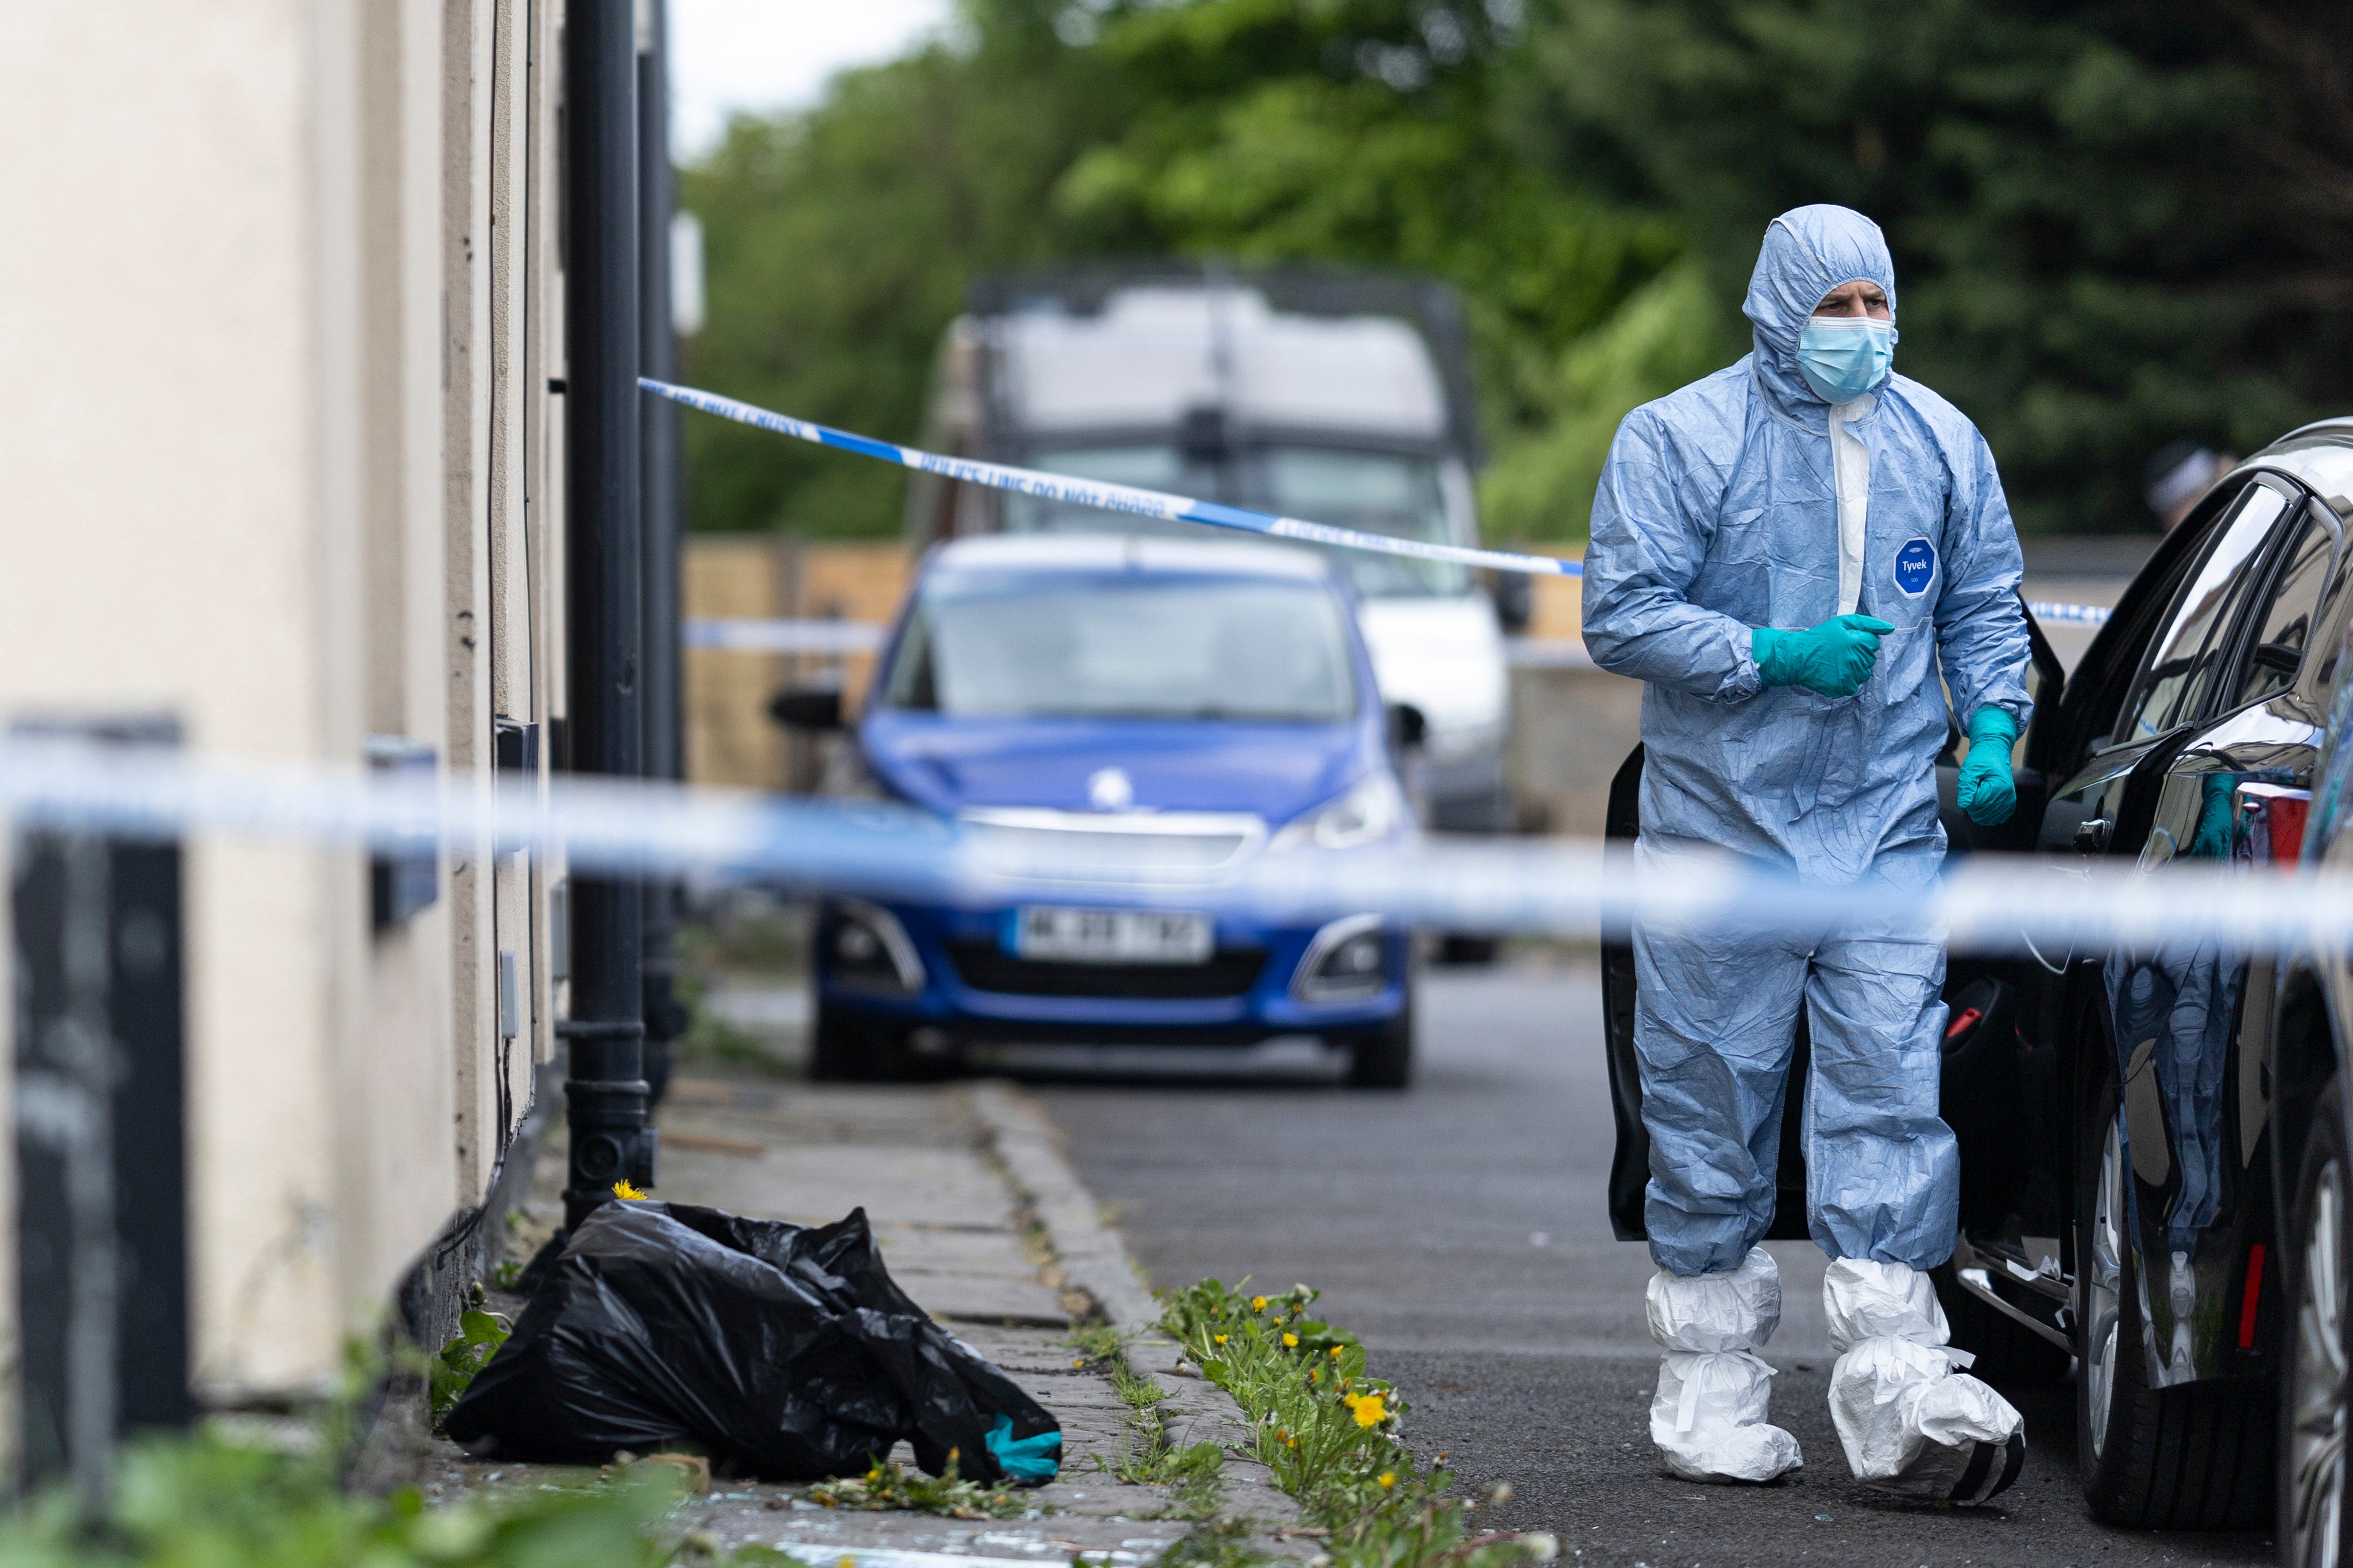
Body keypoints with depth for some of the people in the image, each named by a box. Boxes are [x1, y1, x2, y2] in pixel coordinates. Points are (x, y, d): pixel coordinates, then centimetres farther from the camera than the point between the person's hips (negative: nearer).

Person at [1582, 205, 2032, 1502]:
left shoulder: (1939, 444, 9)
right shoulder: (1680, 440, -5)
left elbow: (1984, 607, 18)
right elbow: (1621, 616, -9)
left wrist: (1993, 727, 1)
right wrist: (1773, 656, -18)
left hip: (1887, 831, 3)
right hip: (1723, 827, -3)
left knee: (1891, 1097, -7)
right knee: (1713, 1108, 3)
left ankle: (1898, 1396, -12)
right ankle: (1710, 1394, 13)